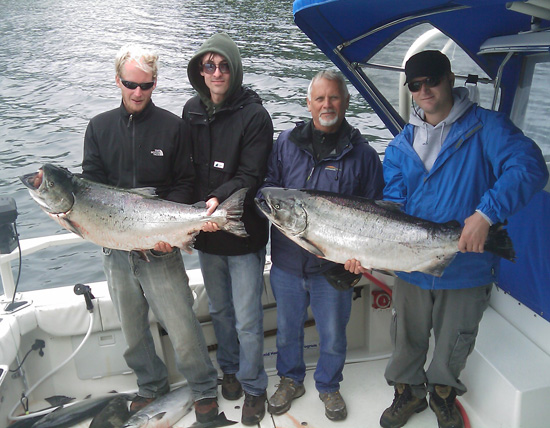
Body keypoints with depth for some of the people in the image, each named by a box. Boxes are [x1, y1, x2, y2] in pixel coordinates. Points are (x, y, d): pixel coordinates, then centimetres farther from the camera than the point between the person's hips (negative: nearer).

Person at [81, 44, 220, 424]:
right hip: (115, 250, 4)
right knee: (133, 329, 17)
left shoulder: (172, 126, -2)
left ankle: (205, 391, 22)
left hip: (160, 250, -3)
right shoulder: (99, 127, 7)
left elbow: (184, 185, -3)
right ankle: (152, 387, 39)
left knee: (182, 327, -2)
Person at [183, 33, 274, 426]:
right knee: (220, 310, 21)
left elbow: (251, 176, -18)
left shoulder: (254, 115, -13)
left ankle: (253, 387, 24)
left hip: (244, 234, -5)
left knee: (247, 320, 4)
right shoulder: (192, 111, 5)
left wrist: (220, 198, -35)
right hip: (207, 233, 5)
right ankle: (230, 369, 42)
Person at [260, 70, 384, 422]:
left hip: (334, 267, -2)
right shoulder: (286, 142, 2)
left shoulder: (362, 153, -3)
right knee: (287, 328, 19)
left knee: (333, 335, 14)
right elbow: (267, 187, 8)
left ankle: (328, 386, 41)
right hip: (287, 261, 2)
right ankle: (291, 380, 45)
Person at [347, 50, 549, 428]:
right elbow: (392, 206, -1)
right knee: (407, 338, 20)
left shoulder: (485, 127, -11)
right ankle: (408, 391, 46)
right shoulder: (402, 144, 3)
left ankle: (443, 391, 47)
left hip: (468, 266, -3)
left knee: (453, 342, 19)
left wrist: (485, 213, -36)